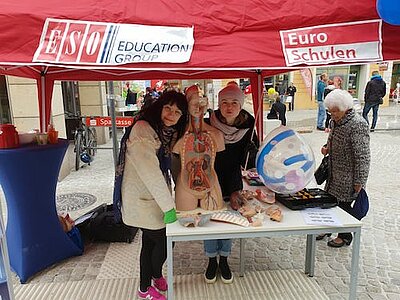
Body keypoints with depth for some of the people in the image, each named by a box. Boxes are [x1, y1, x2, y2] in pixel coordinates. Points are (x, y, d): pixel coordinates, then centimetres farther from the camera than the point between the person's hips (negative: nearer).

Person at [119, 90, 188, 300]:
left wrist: (169, 200, 0)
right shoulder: (142, 129, -21)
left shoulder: (169, 133, 7)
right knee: (165, 241, 5)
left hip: (155, 198, 8)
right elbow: (150, 172, -27)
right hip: (141, 201, -8)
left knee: (151, 242, 19)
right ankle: (156, 275, 35)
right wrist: (169, 206, -25)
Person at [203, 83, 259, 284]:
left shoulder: (247, 127, -14)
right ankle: (212, 260, 31)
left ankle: (224, 260, 35)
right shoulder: (209, 124, -17)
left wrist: (235, 191, -16)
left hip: (231, 182, 1)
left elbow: (242, 162, -11)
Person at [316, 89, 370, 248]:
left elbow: (363, 156, -21)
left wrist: (359, 182, -18)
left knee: (343, 204, 6)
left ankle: (345, 236, 28)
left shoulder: (358, 124, -22)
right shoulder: (336, 121, 3)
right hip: (334, 172, 8)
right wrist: (327, 148, 0)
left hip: (349, 175, -7)